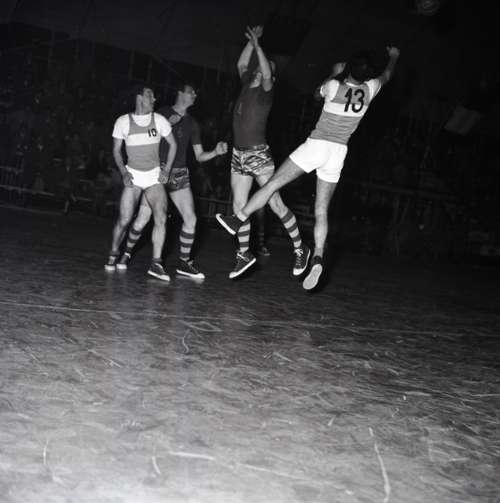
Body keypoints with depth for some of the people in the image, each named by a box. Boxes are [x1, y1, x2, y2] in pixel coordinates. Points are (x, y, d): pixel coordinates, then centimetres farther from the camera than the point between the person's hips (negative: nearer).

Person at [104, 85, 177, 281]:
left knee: (161, 218, -16)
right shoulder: (123, 121, -3)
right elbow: (116, 150, 4)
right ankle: (113, 255, 19)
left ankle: (156, 264, -12)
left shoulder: (159, 120, 0)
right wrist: (124, 173, -8)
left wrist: (167, 170, 1)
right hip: (133, 176, -1)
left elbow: (173, 144, 9)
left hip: (154, 176, 1)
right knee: (124, 220, -7)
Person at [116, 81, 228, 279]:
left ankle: (184, 263, 8)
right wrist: (167, 124, -13)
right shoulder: (163, 114, 4)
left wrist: (216, 152, -5)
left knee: (190, 218, -6)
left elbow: (199, 156, 14)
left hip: (179, 174, 4)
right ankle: (126, 253, 14)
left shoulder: (192, 123, 14)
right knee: (143, 217, -9)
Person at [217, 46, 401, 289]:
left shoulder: (334, 86, -8)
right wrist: (393, 57, 43)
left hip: (316, 146, -4)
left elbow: (317, 93, 18)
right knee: (321, 211, 5)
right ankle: (317, 258, -7)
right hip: (339, 152, 4)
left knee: (273, 184, 2)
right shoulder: (369, 89, 0)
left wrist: (335, 73, 27)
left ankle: (238, 219, 4)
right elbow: (387, 75, 24)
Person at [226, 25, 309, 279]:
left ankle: (300, 248, 6)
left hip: (258, 154, -7)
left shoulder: (265, 91, -7)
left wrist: (257, 45, -26)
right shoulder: (247, 85, 11)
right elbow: (241, 63, 23)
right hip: (239, 154, 7)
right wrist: (251, 41, 14)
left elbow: (267, 74, -26)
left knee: (275, 204, -5)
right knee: (238, 206, 8)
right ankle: (244, 254, 19)